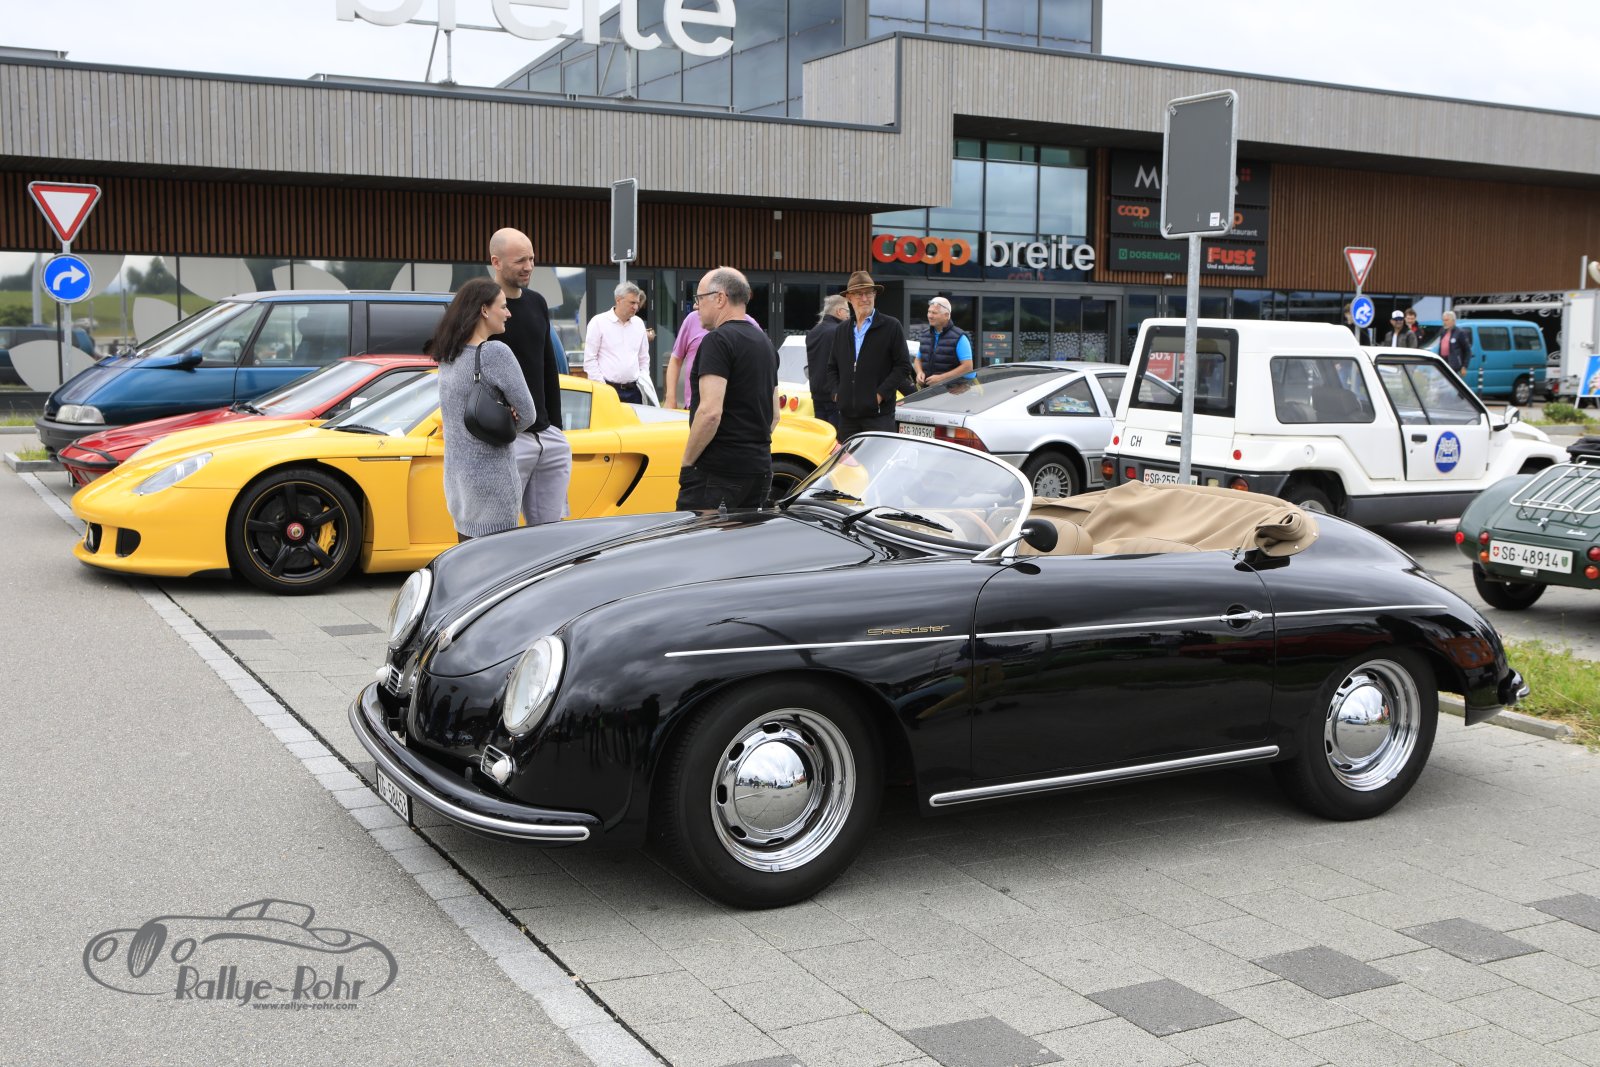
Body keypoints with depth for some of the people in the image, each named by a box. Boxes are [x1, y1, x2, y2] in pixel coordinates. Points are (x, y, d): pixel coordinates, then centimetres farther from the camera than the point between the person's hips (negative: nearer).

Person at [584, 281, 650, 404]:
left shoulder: (638, 323, 13)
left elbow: (644, 357, 22)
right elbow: (589, 359, -4)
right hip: (608, 389, -5)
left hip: (633, 390, 5)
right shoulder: (598, 322, -2)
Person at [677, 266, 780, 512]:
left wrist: (687, 462, -12)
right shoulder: (765, 343, 18)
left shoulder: (718, 340, -11)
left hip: (718, 473, -9)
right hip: (760, 470, 9)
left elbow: (710, 411, -21)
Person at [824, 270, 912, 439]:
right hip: (847, 414, 5)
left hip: (879, 414, -5)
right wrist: (835, 392, 5)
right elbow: (832, 367, 22)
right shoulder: (842, 330, 16)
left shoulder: (891, 327, 1)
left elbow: (903, 366, -2)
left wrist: (881, 394, -10)